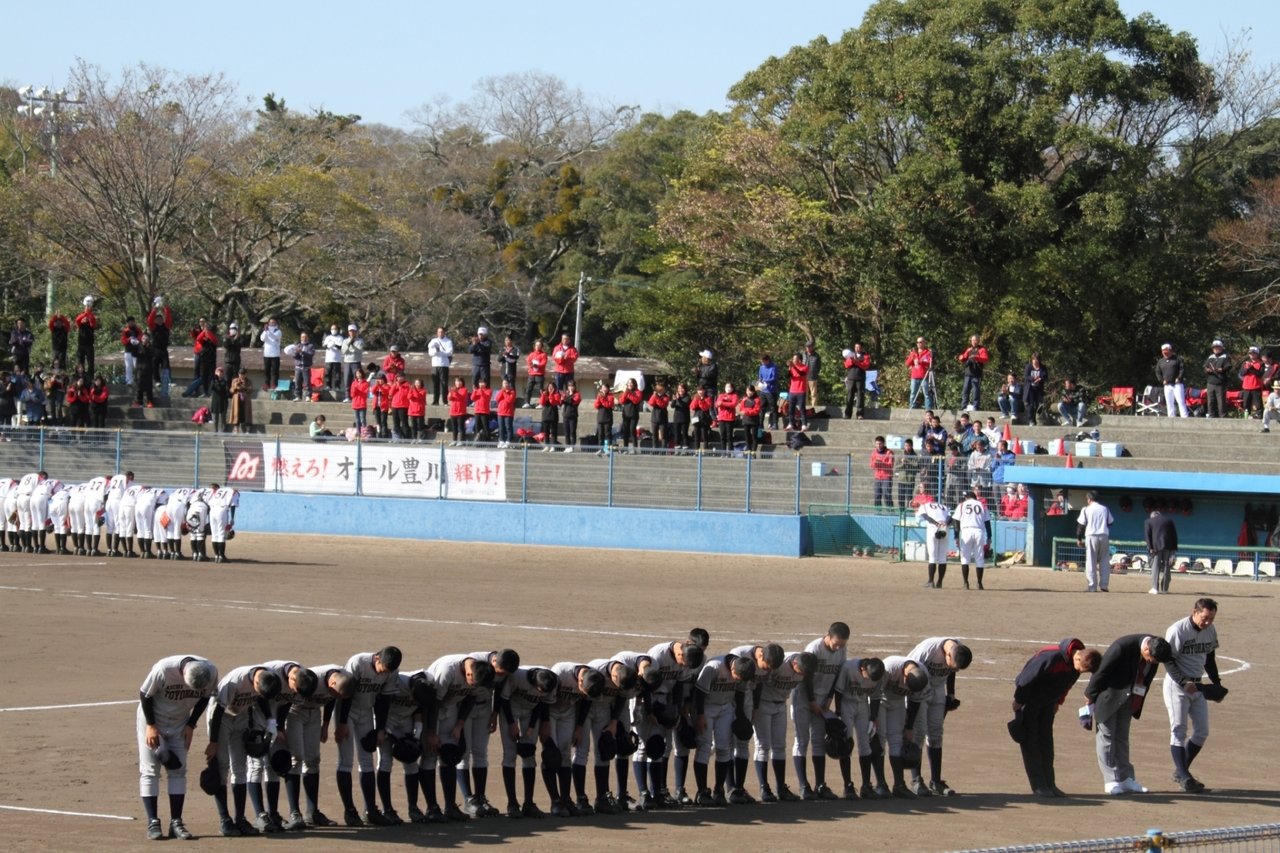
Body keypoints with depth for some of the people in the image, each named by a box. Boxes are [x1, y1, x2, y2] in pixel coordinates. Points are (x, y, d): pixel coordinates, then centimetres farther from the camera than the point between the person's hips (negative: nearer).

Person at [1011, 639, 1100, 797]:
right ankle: (1038, 786, -5)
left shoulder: (1076, 664, -12)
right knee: (1030, 741, -5)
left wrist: (1057, 703, 16)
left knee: (1046, 741, 7)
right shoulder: (1051, 657, -35)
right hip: (1029, 699, -7)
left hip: (1047, 701, 7)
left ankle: (1049, 784, 8)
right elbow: (1028, 677, -26)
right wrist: (1018, 700, -17)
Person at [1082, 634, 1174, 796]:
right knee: (1106, 735, -3)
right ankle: (1111, 781, -2)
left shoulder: (1156, 648, -12)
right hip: (1108, 693, -6)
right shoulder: (1122, 648, -32)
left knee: (1122, 737, 11)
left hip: (1128, 696, 6)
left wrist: (1137, 703, 11)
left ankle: (1125, 778, 14)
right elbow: (1101, 672, -21)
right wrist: (1091, 699, -11)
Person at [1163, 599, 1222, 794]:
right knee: (1179, 731, -6)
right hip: (1177, 685, -7)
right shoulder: (1177, 630, -16)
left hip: (1197, 686, 7)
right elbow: (1168, 661, -15)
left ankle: (1180, 771, 17)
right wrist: (1184, 682, -23)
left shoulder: (1211, 631, 4)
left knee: (1202, 732, 5)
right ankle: (1183, 777, -6)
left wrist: (1217, 683, 10)